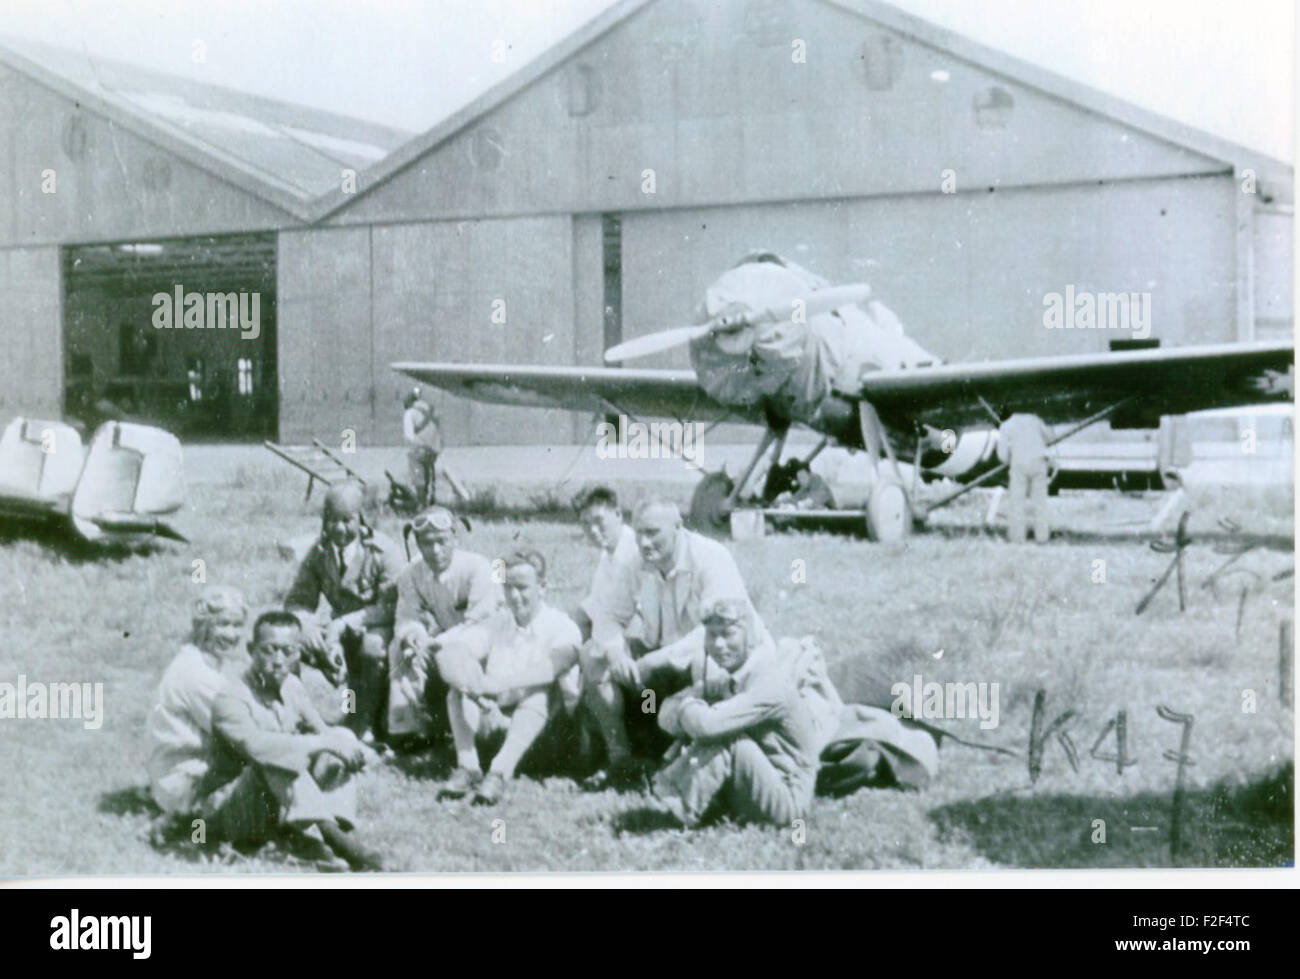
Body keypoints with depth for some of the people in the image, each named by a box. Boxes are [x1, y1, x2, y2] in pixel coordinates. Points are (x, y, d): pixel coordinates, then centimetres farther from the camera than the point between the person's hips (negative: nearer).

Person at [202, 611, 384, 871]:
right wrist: (325, 743, -38)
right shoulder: (230, 695, -21)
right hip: (225, 809, -7)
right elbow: (255, 745, -39)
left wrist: (355, 751, -19)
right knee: (274, 761, -37)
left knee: (342, 736, -7)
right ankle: (334, 838, -43)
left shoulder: (292, 686, 4)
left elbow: (322, 732, 6)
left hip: (283, 804, 7)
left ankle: (339, 827, -28)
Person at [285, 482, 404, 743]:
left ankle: (366, 729, -21)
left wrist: (344, 623, -30)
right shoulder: (318, 553, 1)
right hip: (341, 630, 4)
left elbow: (391, 606, -20)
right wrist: (306, 623, -24)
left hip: (378, 627, -4)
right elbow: (297, 600, 2)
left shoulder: (383, 550, -13)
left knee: (373, 646, -39)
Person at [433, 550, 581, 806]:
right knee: (459, 686, -16)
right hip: (494, 718, 4)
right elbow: (446, 648, -5)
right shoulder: (496, 622, 11)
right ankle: (467, 767, -25)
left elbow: (553, 665, -25)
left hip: (542, 723, -4)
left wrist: (497, 685, -38)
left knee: (541, 689, -32)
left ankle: (500, 773, -39)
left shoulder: (561, 626, -2)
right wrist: (471, 685, -27)